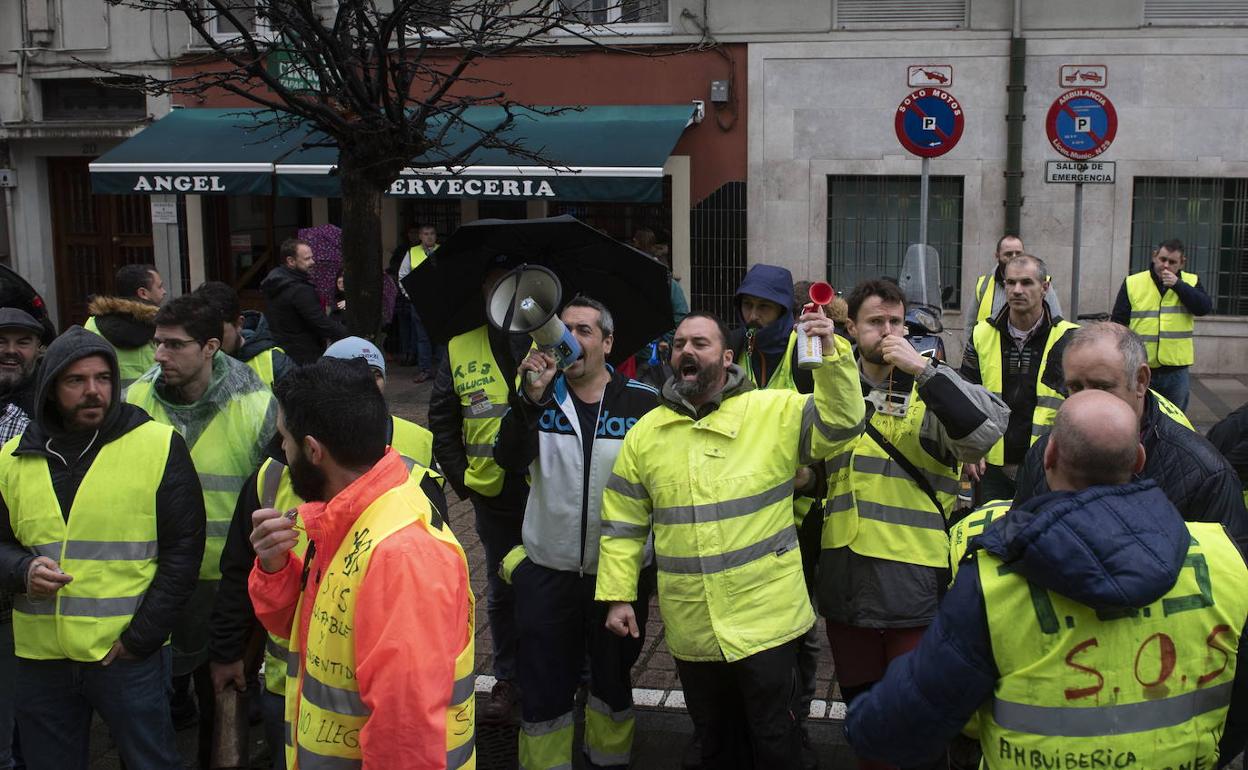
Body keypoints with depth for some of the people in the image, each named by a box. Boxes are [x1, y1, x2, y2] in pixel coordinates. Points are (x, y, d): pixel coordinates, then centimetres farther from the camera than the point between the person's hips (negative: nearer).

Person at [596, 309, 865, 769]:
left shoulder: (776, 412, -5)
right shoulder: (645, 433, 4)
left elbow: (841, 421, -17)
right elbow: (623, 524, 8)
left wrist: (831, 353, -30)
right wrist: (618, 595, 3)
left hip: (765, 619, -3)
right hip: (690, 628, 3)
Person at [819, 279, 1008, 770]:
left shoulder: (931, 389, -4)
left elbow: (987, 430, -24)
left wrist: (922, 369, -25)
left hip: (915, 580, -4)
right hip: (844, 578, 4)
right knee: (861, 704, 20)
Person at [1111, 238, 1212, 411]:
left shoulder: (1190, 282, 6)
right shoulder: (1133, 283, 2)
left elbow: (1204, 308, -11)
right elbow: (1118, 324, 3)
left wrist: (1178, 285, -18)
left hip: (1176, 371, 1)